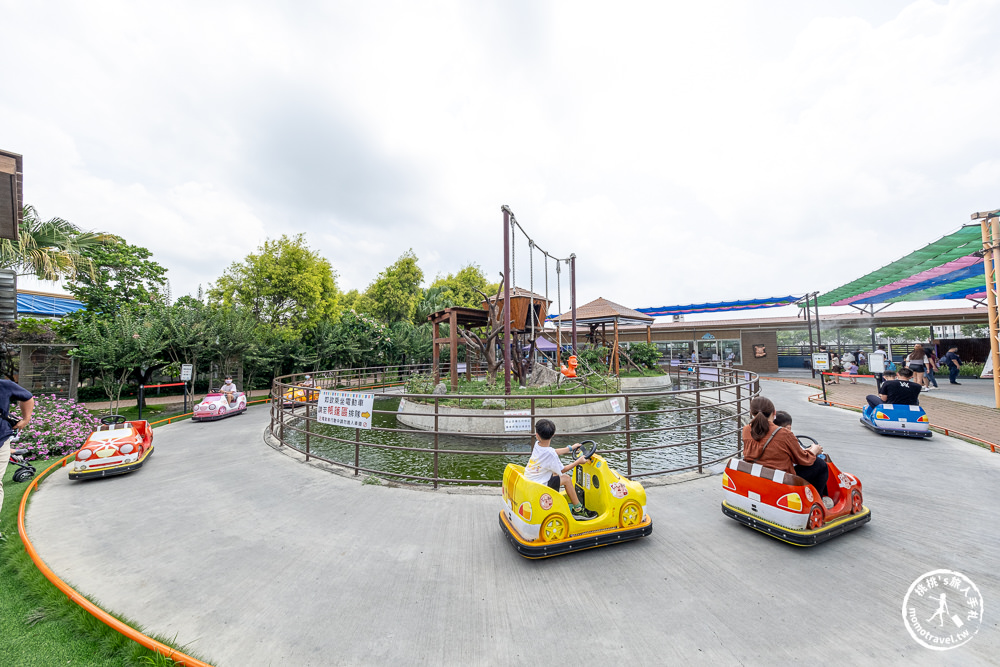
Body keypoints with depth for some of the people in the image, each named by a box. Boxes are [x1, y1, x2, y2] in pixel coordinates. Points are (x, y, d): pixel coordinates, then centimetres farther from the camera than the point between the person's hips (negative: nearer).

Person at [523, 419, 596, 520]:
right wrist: (578, 461, 1)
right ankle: (578, 510, 11)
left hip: (527, 481, 7)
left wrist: (570, 448, 22)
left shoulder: (537, 445, -3)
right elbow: (562, 470, -9)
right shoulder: (550, 454, -25)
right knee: (566, 478, 0)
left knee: (555, 473, 23)